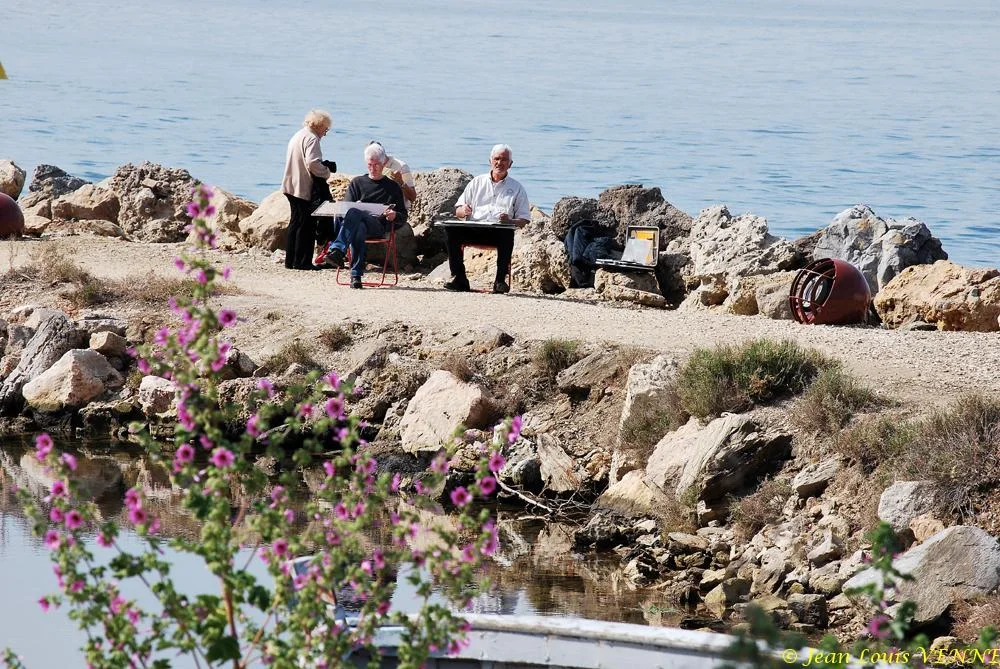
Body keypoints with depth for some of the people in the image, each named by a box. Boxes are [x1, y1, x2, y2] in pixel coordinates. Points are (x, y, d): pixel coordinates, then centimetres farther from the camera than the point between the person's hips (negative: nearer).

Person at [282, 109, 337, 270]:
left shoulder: (297, 136, 18)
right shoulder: (311, 138, -13)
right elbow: (312, 162, -26)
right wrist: (326, 173, -10)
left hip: (291, 187, 10)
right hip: (304, 189, -10)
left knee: (295, 222, 15)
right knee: (306, 225, -4)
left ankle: (290, 260, 18)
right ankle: (302, 261, -4)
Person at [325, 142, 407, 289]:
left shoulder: (393, 187, 23)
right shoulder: (357, 182, 27)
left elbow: (403, 218, 20)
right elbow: (346, 206, 17)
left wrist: (394, 216, -5)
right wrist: (355, 207, -9)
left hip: (379, 226, -2)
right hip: (359, 222, 2)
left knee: (354, 213, -37)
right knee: (358, 228, -41)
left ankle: (337, 250, -58)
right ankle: (356, 274, -52)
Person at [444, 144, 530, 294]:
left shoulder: (516, 188, 17)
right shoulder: (477, 182, 23)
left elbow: (524, 220, 10)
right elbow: (458, 211, 20)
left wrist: (509, 220, -13)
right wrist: (463, 211, -5)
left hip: (498, 231, -2)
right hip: (473, 230, 2)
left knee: (507, 234, -38)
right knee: (451, 230, -28)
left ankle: (500, 280, -32)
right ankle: (459, 278, -28)